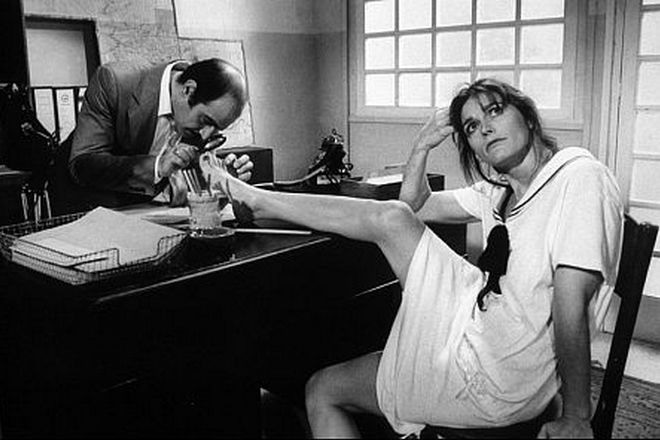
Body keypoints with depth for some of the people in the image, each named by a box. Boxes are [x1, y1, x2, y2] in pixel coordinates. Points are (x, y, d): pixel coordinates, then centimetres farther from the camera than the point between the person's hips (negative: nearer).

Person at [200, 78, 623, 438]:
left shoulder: (579, 176, -17)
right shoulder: (499, 192, 9)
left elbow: (572, 304, -21)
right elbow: (415, 204, 17)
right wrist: (424, 144, 2)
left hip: (494, 385, -7)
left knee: (322, 390, 0)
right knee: (393, 218, -2)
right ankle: (255, 201, 12)